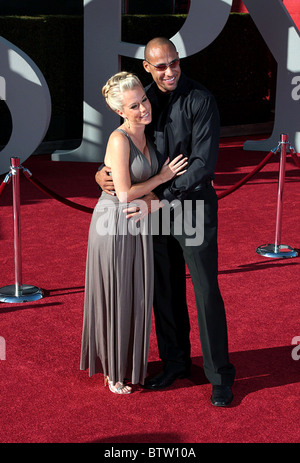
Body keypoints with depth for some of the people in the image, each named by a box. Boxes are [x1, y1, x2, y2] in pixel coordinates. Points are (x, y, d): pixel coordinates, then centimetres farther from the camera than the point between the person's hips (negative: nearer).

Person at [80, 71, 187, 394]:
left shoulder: (144, 134, 4)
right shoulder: (119, 139, -21)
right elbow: (125, 194, -23)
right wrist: (162, 177, -13)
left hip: (138, 226, 8)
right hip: (114, 225, -8)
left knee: (134, 296, 16)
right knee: (114, 298, 6)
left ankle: (128, 362, 33)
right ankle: (112, 370, 22)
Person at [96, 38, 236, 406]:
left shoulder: (200, 100, -14)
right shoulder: (145, 100, 4)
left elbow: (203, 164, -20)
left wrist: (161, 199, -21)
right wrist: (103, 172, -6)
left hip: (194, 206, -5)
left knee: (206, 292, -1)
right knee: (166, 291, 14)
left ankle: (220, 376, 11)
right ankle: (175, 362, 31)